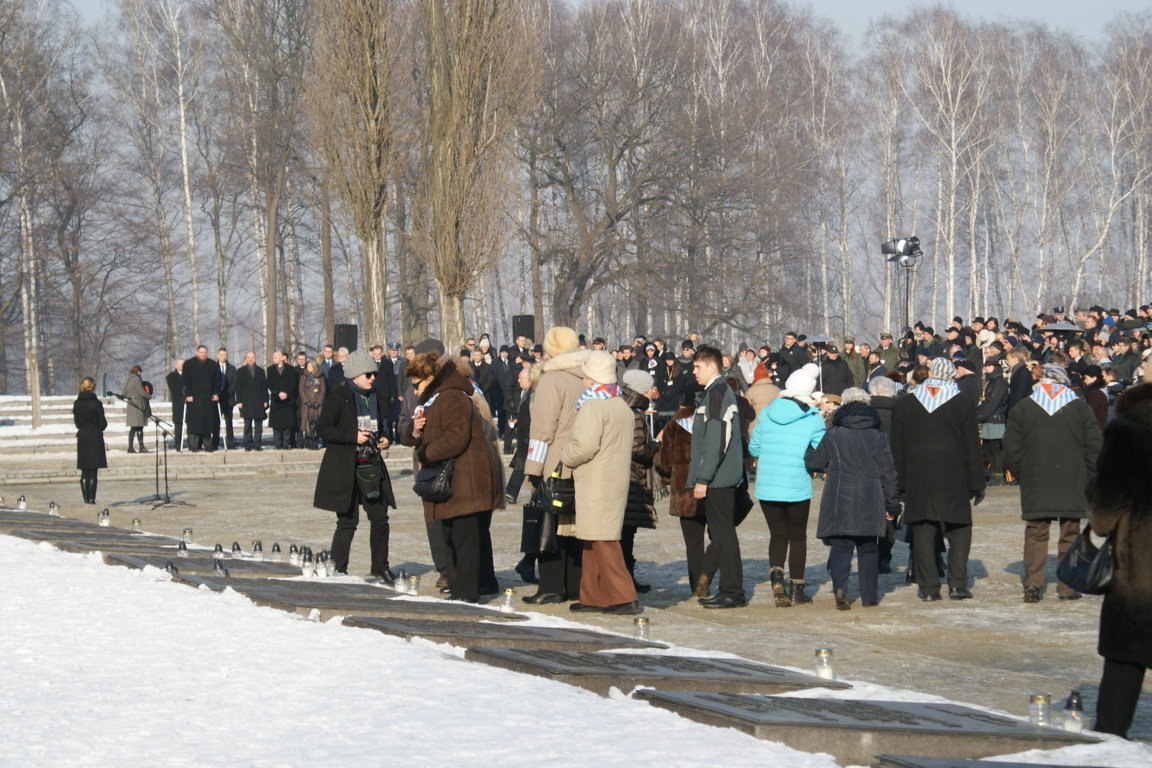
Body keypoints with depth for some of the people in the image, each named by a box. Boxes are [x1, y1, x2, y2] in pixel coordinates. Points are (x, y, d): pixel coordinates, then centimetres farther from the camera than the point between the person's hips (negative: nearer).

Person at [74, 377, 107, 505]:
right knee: (93, 471, 0)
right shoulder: (96, 403, -12)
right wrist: (99, 427, 11)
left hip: (82, 437, 4)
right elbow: (102, 423, -10)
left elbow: (76, 422, 7)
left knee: (84, 471, 11)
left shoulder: (77, 404, 1)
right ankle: (91, 498, -2)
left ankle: (86, 497, 10)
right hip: (95, 438, -4)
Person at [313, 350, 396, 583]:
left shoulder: (373, 397, 14)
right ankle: (338, 571, 5)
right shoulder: (338, 397, -8)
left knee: (380, 518, 5)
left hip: (371, 465, 7)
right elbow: (323, 428, -13)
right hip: (344, 467, -7)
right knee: (348, 521, -4)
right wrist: (353, 436, -20)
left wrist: (382, 440, 7)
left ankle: (380, 569, 16)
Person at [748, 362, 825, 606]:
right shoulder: (813, 419, -6)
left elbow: (753, 449, 9)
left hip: (766, 487, 2)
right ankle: (796, 589, 15)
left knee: (777, 534, 13)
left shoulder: (766, 414, 1)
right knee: (797, 536, 13)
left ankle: (776, 574, -12)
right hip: (798, 487, -2)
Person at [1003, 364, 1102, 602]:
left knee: (1035, 533, 5)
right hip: (1072, 484, 0)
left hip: (1035, 484, 0)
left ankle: (1032, 584, -6)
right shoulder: (1080, 408, 3)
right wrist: (1087, 480, 8)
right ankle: (1068, 587, 6)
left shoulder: (1021, 409, 3)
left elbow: (1011, 451, -1)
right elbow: (1094, 448, 0)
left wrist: (1022, 476, 10)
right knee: (1070, 534, 7)